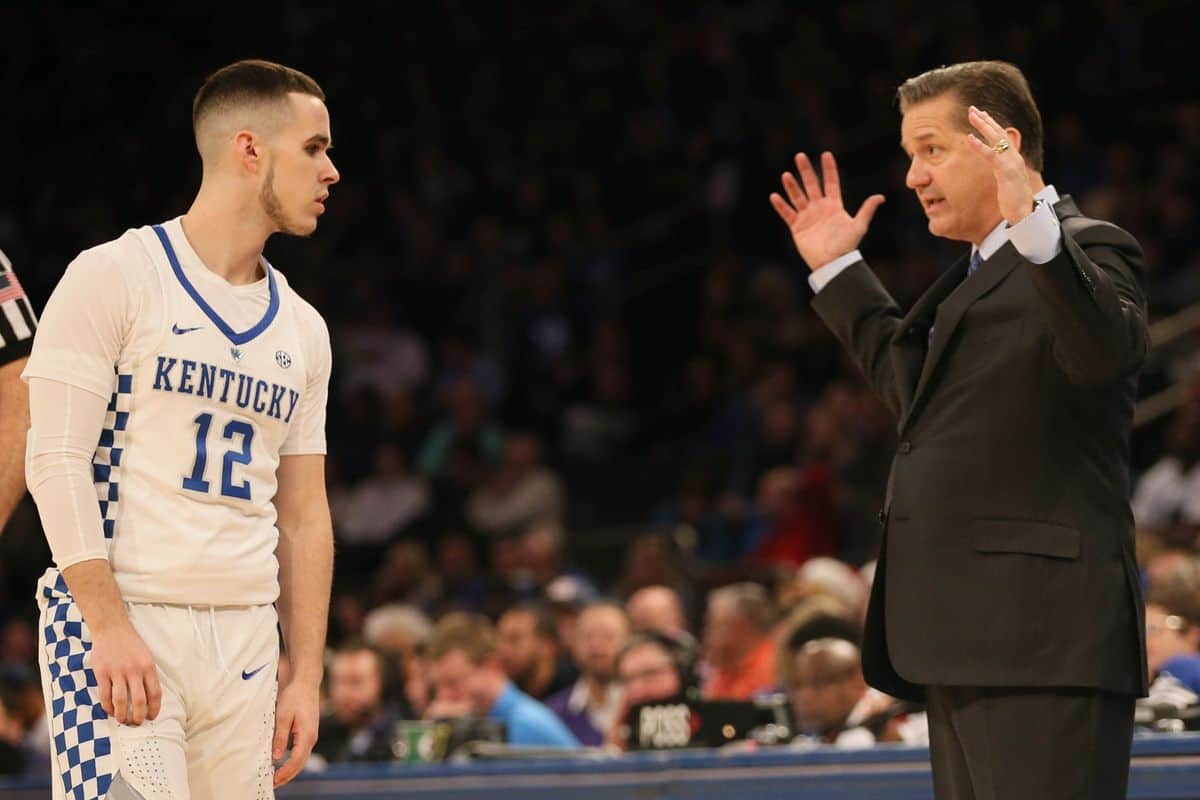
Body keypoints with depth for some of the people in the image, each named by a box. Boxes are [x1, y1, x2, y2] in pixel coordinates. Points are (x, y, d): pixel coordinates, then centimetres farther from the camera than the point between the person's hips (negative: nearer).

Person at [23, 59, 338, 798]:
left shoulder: (302, 329, 17)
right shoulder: (115, 277, -2)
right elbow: (57, 459, -9)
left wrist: (306, 678, 11)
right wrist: (109, 625, -17)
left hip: (245, 641, 6)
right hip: (120, 619, -6)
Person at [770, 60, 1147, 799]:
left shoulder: (1087, 250, -7)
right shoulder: (983, 268, 23)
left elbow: (1107, 350, -29)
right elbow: (913, 384, 37)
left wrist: (1032, 226, -40)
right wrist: (837, 270, 34)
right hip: (969, 643, 10)